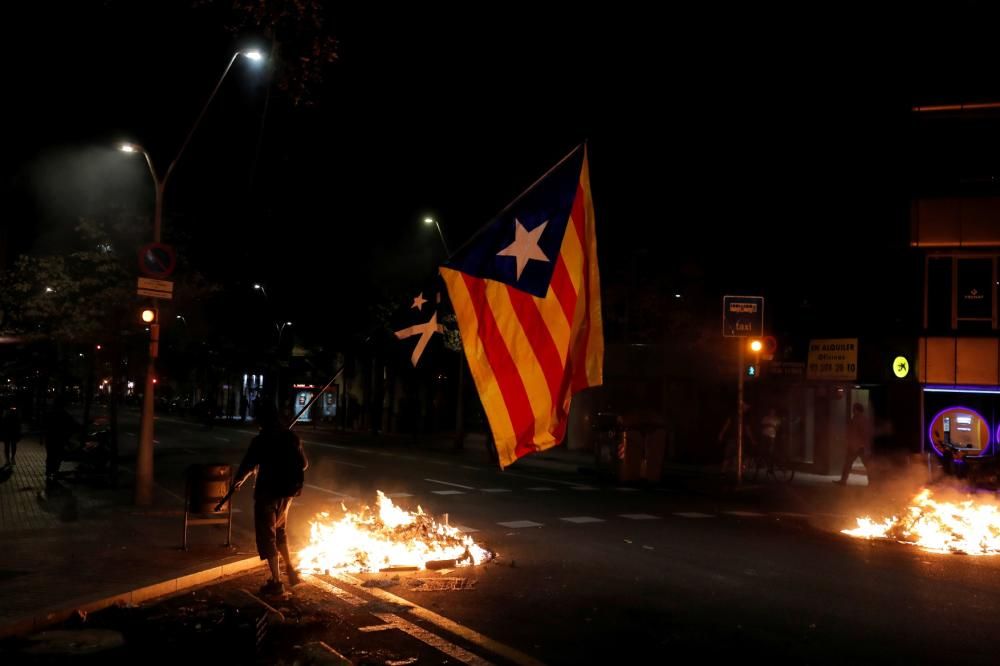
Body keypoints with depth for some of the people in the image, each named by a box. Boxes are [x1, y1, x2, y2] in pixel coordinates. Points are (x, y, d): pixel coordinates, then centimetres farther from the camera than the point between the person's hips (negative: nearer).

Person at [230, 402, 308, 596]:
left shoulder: (261, 441, -17)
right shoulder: (292, 437, 0)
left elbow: (247, 466, -10)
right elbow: (303, 464, 9)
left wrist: (237, 482, 10)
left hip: (267, 492, -6)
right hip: (286, 492, 6)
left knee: (267, 536, 5)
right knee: (279, 530, 26)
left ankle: (276, 582, 5)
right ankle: (290, 569, 22)